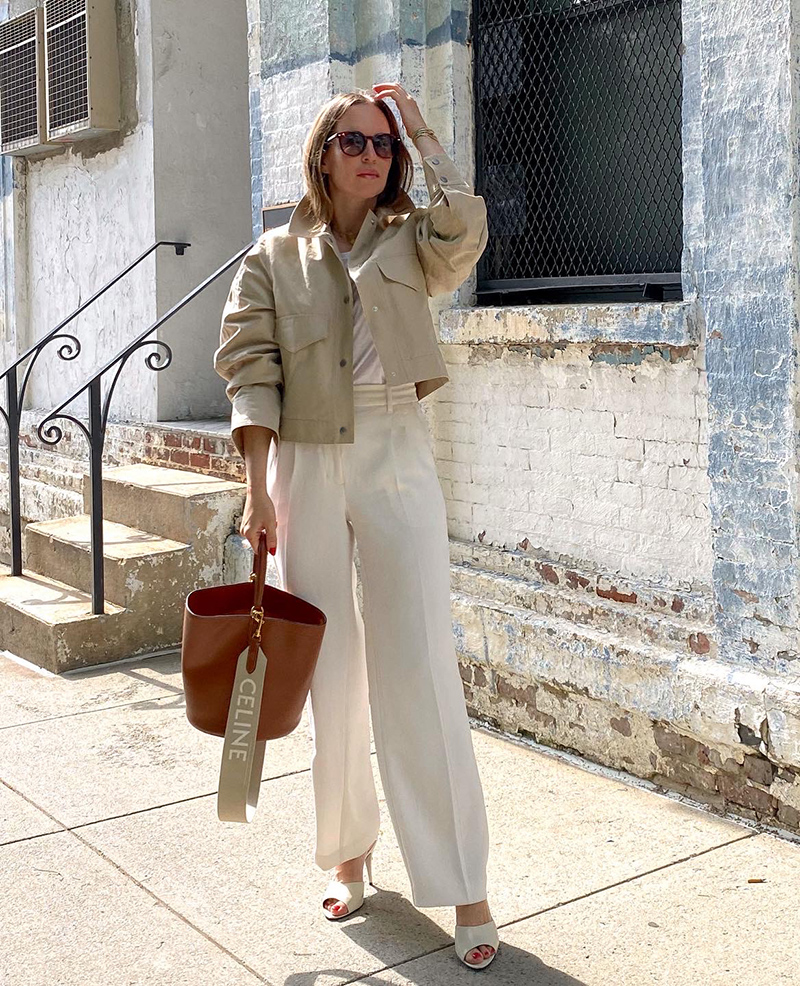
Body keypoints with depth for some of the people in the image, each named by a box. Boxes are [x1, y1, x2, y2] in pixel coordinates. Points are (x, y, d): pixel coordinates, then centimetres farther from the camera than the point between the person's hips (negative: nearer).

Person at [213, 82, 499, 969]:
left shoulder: (410, 242, 7)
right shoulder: (274, 258, 7)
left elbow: (465, 230, -16)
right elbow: (251, 373, 1)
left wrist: (420, 132, -4)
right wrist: (259, 490, -8)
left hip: (396, 461, -1)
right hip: (304, 464, 1)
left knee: (420, 668, -5)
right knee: (329, 670, 8)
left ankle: (464, 888, 2)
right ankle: (349, 850, 26)